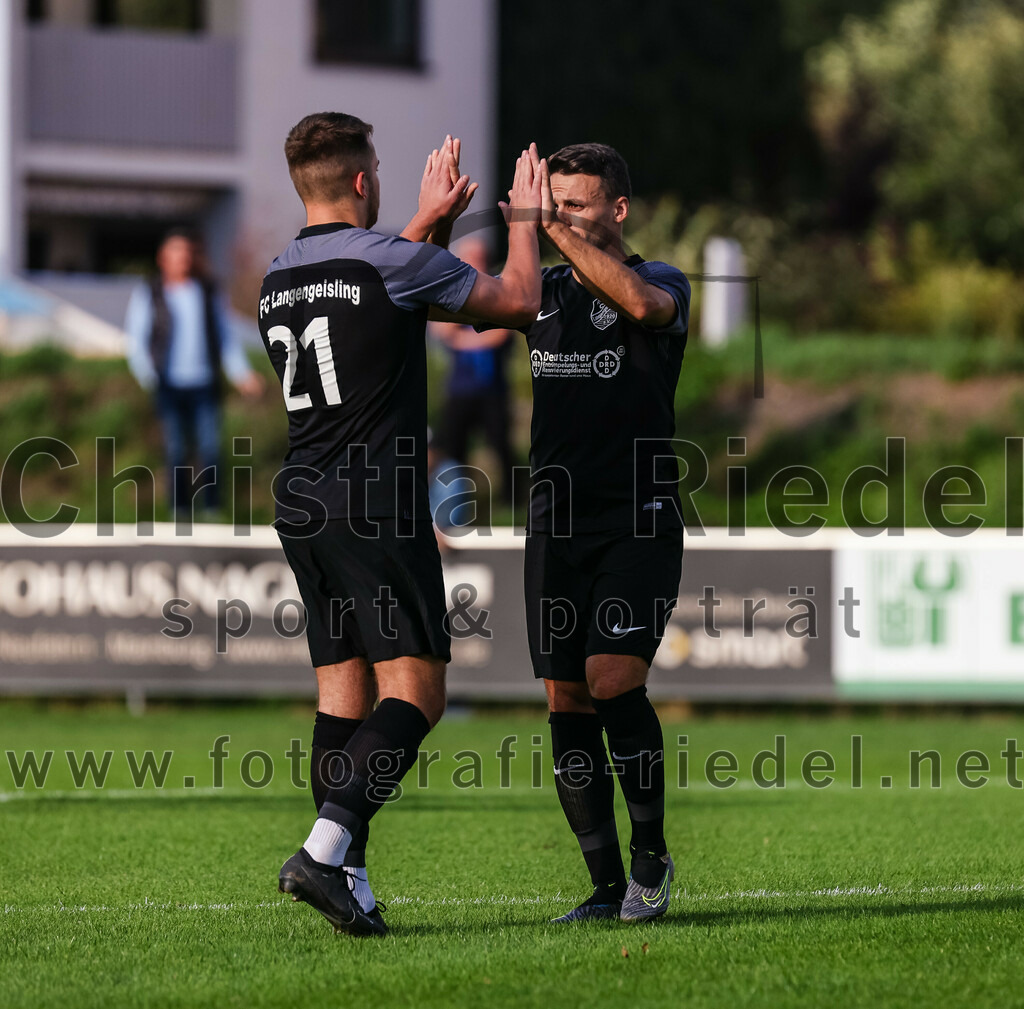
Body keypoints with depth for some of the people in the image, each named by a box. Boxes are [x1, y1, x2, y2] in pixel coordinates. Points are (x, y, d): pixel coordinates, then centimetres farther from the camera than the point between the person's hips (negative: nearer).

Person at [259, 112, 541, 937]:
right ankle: (326, 848, -23)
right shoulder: (395, 261, -11)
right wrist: (526, 220, 18)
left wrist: (432, 222, 35)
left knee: (343, 692, 9)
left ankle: (347, 880, 4)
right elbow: (518, 302, 2)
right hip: (375, 504, -7)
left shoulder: (279, 280, 11)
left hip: (302, 501, 7)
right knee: (415, 690, -7)